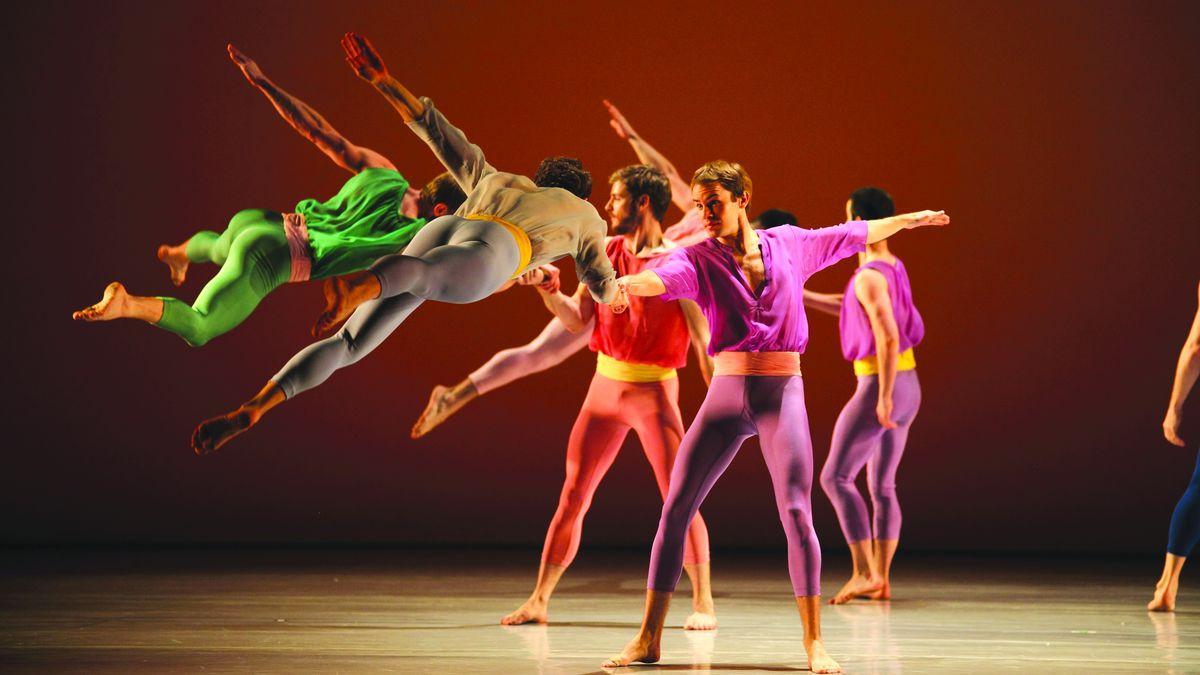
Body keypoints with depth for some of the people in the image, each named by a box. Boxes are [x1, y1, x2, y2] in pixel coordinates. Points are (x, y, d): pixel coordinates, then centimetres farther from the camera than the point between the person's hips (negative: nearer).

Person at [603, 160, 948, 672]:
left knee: (796, 512, -11)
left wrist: (910, 220, 34)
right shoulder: (699, 259, -1)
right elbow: (663, 278, -23)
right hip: (726, 394, 0)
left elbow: (855, 235, 21)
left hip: (783, 392, 0)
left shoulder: (789, 244, 6)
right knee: (675, 510, -5)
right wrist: (628, 283, -47)